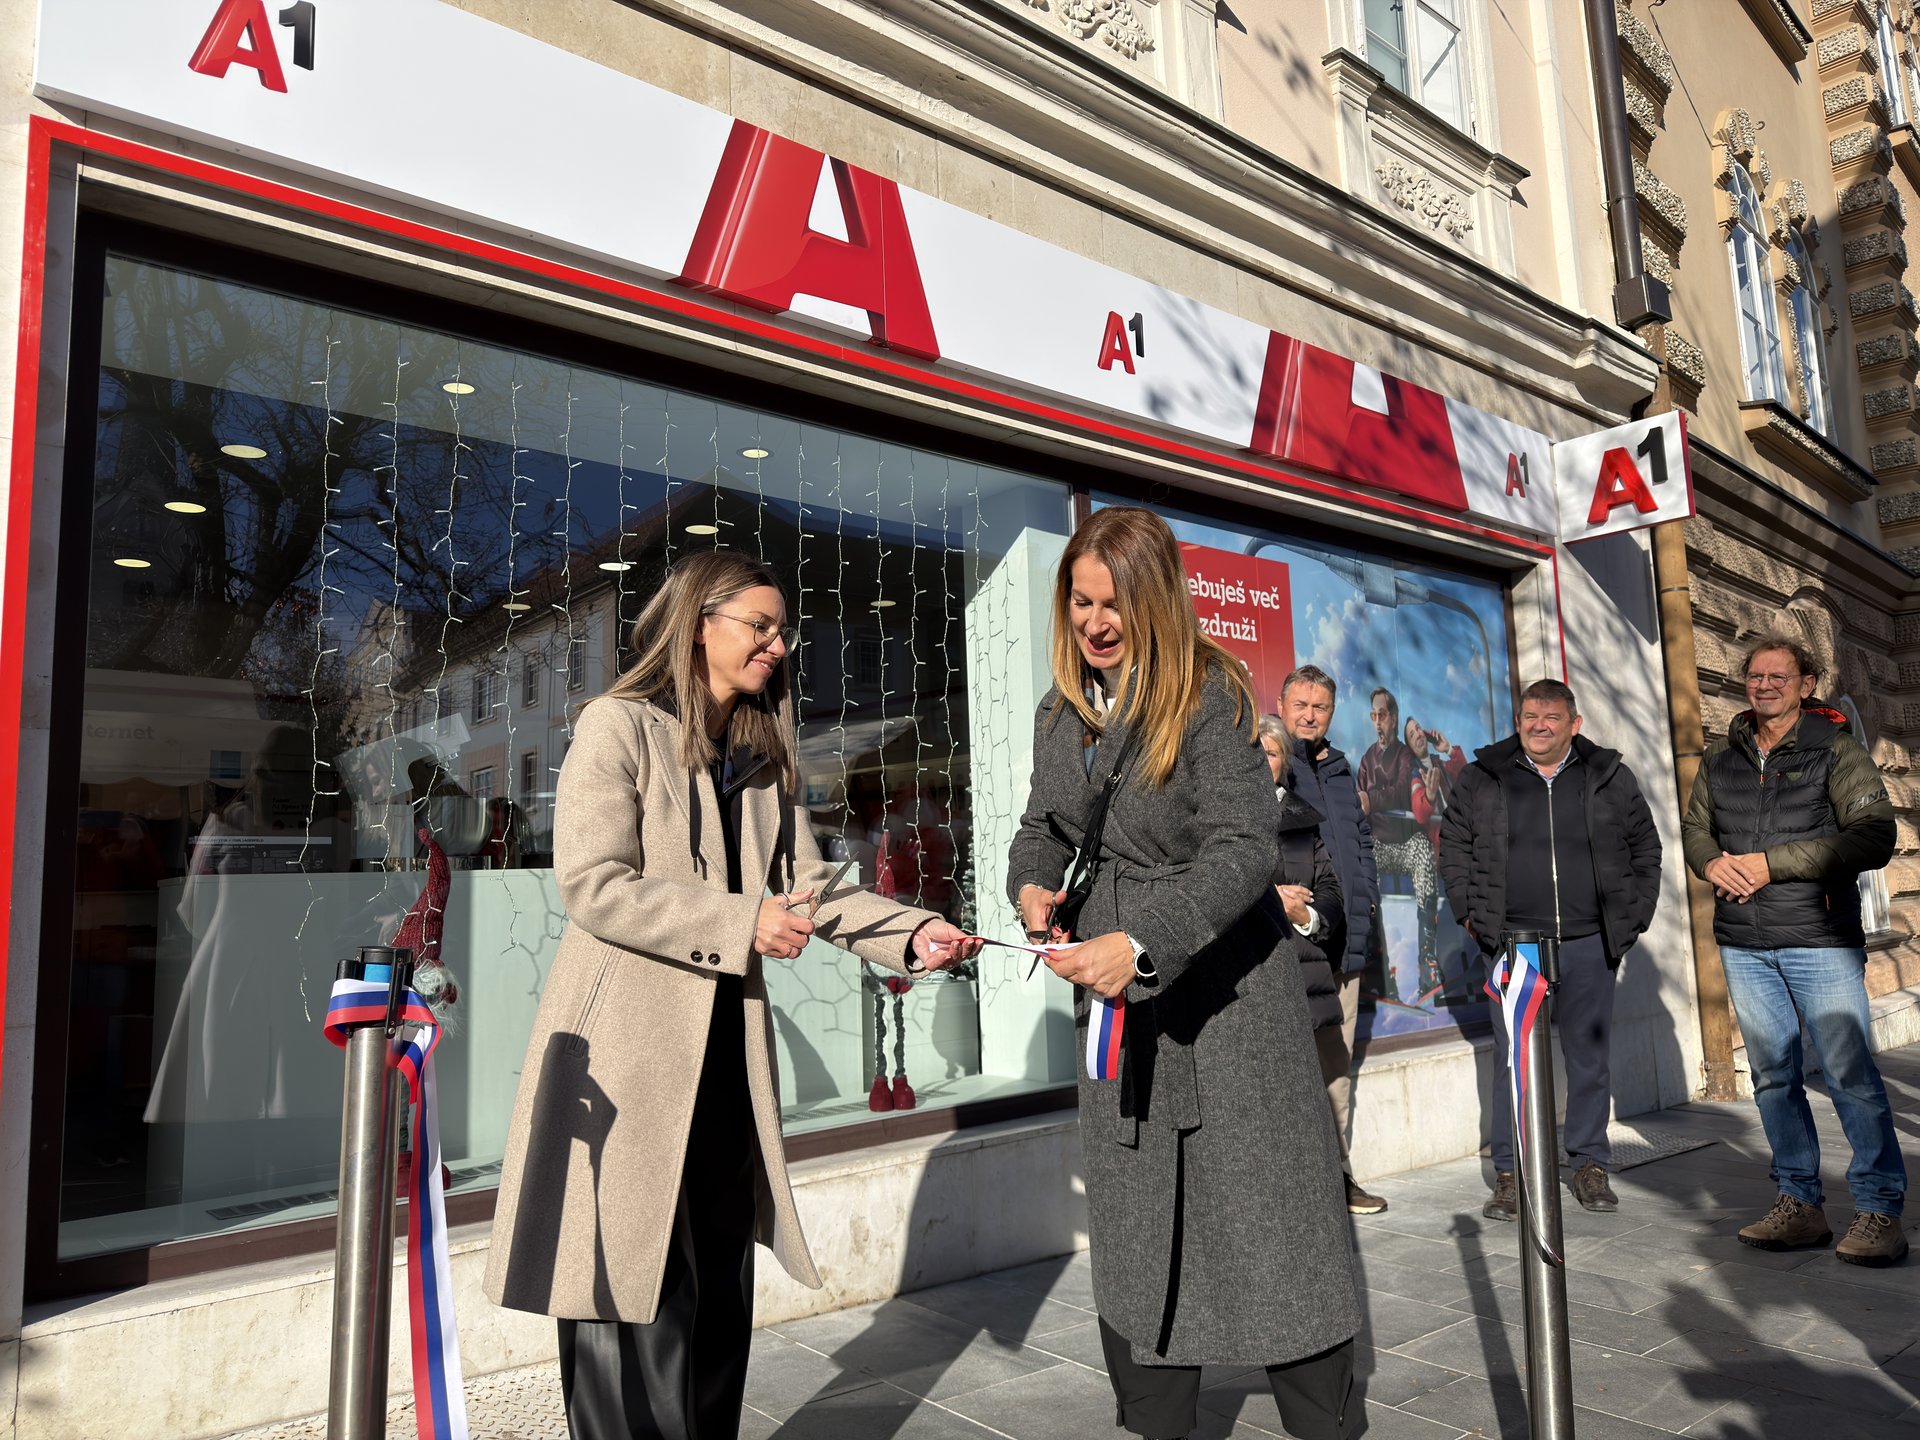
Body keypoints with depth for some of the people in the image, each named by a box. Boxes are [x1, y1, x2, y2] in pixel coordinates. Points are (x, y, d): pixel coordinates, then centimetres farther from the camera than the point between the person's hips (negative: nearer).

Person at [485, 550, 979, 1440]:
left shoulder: (763, 755, 14)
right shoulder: (619, 726, -7)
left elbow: (808, 883, 8)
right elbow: (590, 884, -16)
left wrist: (911, 933, -8)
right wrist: (741, 924, -19)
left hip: (725, 1053, 7)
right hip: (626, 1053, -6)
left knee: (720, 1290, 14)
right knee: (633, 1291, 1)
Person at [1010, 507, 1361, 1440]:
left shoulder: (1209, 698, -13)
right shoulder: (1060, 715, 6)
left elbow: (1242, 849, -23)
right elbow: (1042, 828, 18)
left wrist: (1141, 944, -36)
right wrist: (1029, 885, -5)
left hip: (1221, 988, -5)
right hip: (1116, 1007, 6)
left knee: (1272, 1224, 2)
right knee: (1134, 1236, 13)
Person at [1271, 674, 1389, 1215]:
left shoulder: (1341, 773, 18)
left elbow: (1363, 854, 16)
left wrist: (1357, 933, 6)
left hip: (1342, 947, 6)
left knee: (1337, 1065, 11)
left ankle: (1337, 1174, 20)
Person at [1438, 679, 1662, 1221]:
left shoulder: (1609, 776, 7)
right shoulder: (1482, 778, 4)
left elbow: (1644, 846, 14)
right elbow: (1453, 843, 11)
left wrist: (1634, 915, 7)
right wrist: (1471, 909, 3)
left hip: (1590, 945, 1)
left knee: (1590, 1056, 9)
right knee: (1512, 1060, 1)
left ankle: (1590, 1165, 23)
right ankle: (1509, 1173, 10)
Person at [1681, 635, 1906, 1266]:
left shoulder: (1836, 750, -2)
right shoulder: (1721, 759, 13)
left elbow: (1873, 838, -11)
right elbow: (1694, 827, 18)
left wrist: (1770, 862, -16)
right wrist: (1712, 862, -5)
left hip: (1820, 938, -5)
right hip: (1742, 943, 5)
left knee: (1850, 1074, -5)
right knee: (1773, 1075, 9)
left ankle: (1879, 1211, 7)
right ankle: (1799, 1203, 18)